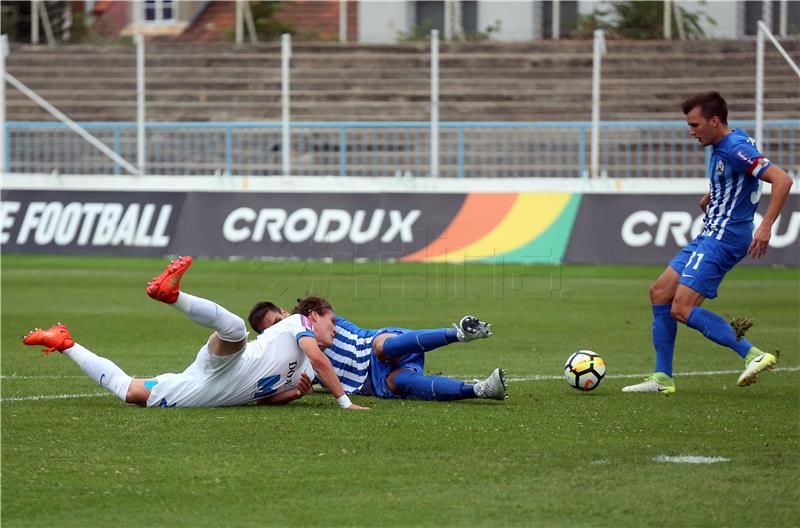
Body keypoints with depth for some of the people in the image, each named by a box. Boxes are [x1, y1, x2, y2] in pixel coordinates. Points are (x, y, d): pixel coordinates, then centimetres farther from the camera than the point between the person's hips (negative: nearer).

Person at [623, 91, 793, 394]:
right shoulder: (721, 147, 13)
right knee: (660, 292, 10)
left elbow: (782, 180, -26)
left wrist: (766, 227, -31)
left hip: (723, 239, -10)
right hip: (710, 236, 10)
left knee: (682, 310, -16)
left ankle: (753, 355, -18)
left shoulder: (736, 149, -18)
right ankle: (662, 378, 13)